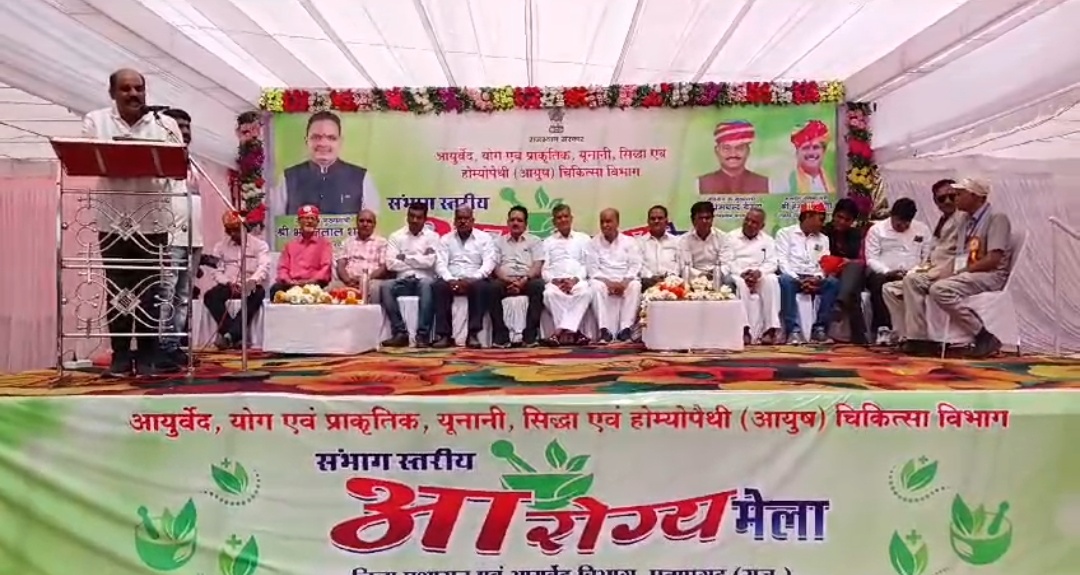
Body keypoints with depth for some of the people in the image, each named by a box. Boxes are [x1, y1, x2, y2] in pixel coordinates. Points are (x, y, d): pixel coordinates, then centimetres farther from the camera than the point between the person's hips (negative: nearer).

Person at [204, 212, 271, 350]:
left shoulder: (259, 244, 4)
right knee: (210, 296, -27)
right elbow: (216, 271, 6)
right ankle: (237, 336, -29)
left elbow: (264, 267, -12)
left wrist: (253, 280, -33)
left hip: (250, 286, -3)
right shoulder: (220, 246, 14)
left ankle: (230, 334, -39)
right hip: (228, 286, 3)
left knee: (259, 293, -36)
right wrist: (228, 283, -14)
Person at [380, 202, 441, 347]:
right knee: (385, 287, -29)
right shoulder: (396, 236, 11)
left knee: (427, 285, -37)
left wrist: (405, 257, -1)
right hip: (403, 280, 2)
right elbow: (391, 264, -2)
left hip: (423, 280, -2)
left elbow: (430, 262, -8)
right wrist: (418, 261, -4)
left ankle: (422, 334, -33)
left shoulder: (432, 236, 7)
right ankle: (400, 332, -24)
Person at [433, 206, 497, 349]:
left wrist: (472, 279, -20)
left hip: (474, 281, -1)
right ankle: (443, 334, -29)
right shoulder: (446, 239, 14)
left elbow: (489, 263, -4)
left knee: (482, 286, -35)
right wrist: (450, 279, -19)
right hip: (452, 281, 1)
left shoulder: (484, 238, 9)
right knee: (439, 286, -32)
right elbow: (440, 263, 2)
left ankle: (473, 334, -32)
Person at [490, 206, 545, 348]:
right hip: (505, 281, 1)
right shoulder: (499, 241, 21)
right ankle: (501, 335, -30)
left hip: (527, 280, 0)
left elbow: (537, 266, 4)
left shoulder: (534, 240, 18)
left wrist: (524, 280, -16)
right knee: (493, 287, -34)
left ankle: (530, 335, -31)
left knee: (538, 285, -35)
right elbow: (494, 267, 8)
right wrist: (508, 279, -12)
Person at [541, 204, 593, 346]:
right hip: (555, 281, 1)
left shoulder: (584, 239, 20)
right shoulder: (548, 242, 22)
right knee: (550, 294, -35)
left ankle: (561, 331, -38)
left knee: (585, 292, -36)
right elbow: (544, 269, 11)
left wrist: (575, 279, -10)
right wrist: (555, 280, -10)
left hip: (578, 280, 0)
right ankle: (572, 331, -32)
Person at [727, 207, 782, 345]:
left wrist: (759, 272, -16)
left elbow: (772, 263, 5)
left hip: (759, 276, 2)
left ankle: (770, 328, -34)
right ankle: (744, 328, -38)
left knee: (772, 280, -32)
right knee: (740, 283, -37)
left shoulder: (767, 240, 16)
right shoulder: (731, 236, 9)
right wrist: (742, 273, -18)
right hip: (737, 275, -2)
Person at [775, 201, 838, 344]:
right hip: (793, 277, -3)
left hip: (814, 279, 4)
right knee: (785, 280, -38)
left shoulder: (823, 239, 22)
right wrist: (798, 279, -18)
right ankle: (794, 330, -36)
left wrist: (817, 277, -14)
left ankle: (819, 328, -22)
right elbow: (782, 261, -4)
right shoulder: (785, 233, 8)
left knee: (833, 282, -27)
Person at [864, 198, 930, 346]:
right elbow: (871, 259, -2)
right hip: (883, 274, -2)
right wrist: (887, 272, -19)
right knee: (878, 283, -37)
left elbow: (928, 257, 7)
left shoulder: (922, 229, 13)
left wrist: (916, 272, -13)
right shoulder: (876, 229, 5)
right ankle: (883, 328, -36)